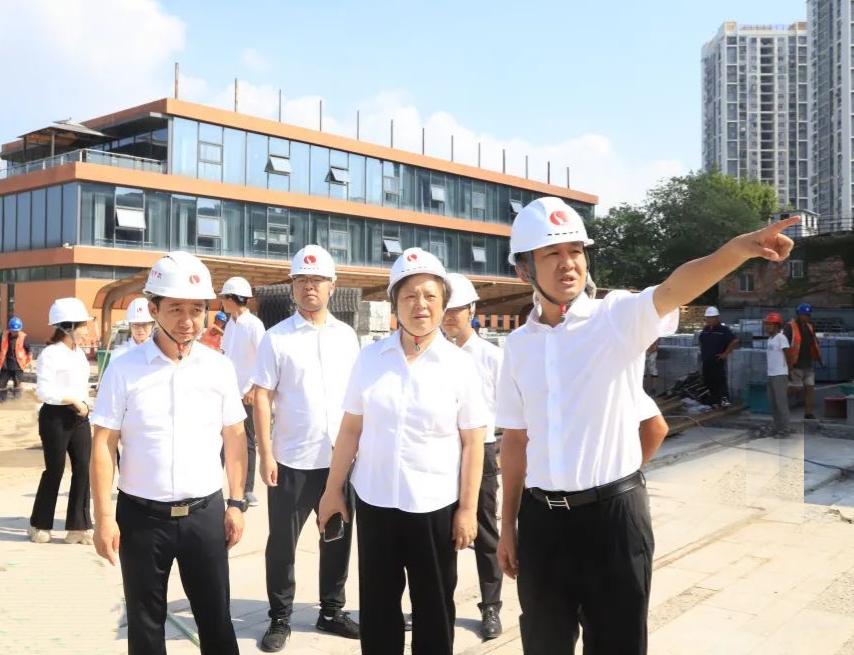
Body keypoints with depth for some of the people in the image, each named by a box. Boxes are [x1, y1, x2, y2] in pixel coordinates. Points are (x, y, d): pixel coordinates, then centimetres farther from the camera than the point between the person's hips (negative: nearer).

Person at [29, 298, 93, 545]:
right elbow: (44, 391, -21)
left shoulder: (79, 353, 12)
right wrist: (74, 400, -17)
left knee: (82, 469, 2)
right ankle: (39, 525, 22)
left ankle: (78, 527, 9)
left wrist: (83, 406, 12)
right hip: (56, 417, -7)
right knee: (55, 470, 2)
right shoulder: (50, 354, -13)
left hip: (80, 417, 7)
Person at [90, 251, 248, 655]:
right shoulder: (125, 369, -6)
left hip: (205, 513, 1)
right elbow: (103, 445, -4)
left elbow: (235, 437, 7)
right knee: (144, 623, 14)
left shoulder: (219, 368, 0)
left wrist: (236, 503, 4)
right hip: (142, 515, -1)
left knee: (215, 618, 12)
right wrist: (103, 517, -7)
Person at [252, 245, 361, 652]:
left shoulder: (347, 336, 6)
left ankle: (332, 611, 29)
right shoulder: (276, 338, -4)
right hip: (292, 459, -3)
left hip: (341, 457, 3)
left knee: (338, 538, 13)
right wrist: (265, 454, -10)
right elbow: (262, 397, -5)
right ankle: (280, 618, 22)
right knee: (283, 542, 8)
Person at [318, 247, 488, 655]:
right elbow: (350, 429, 5)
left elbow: (472, 442, -4)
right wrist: (333, 489, 6)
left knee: (434, 609, 12)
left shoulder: (460, 364, -6)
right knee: (376, 606, 14)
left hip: (435, 506, -2)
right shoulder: (370, 358, 0)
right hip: (375, 502, 2)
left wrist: (467, 508, -6)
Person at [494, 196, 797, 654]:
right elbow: (515, 439, 9)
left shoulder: (619, 317, -7)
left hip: (613, 513, -3)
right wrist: (508, 524, 11)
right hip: (542, 519, 4)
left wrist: (738, 249, -47)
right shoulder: (518, 345, 4)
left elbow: (675, 289, -28)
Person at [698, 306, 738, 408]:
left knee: (720, 380, -9)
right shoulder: (706, 330, 10)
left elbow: (735, 341, -15)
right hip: (707, 361, 7)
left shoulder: (723, 330, -10)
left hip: (718, 361, -7)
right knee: (709, 382, 10)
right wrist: (702, 352, 17)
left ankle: (724, 399, -5)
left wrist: (726, 353, -15)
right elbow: (701, 341, 28)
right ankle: (713, 402, 20)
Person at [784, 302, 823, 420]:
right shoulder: (790, 327, -8)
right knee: (797, 389, -2)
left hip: (809, 365, 6)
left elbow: (815, 344, 19)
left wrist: (820, 359, 11)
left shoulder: (809, 327, 13)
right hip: (796, 365, -6)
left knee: (810, 388, 2)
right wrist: (788, 364, -18)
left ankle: (809, 413, 6)